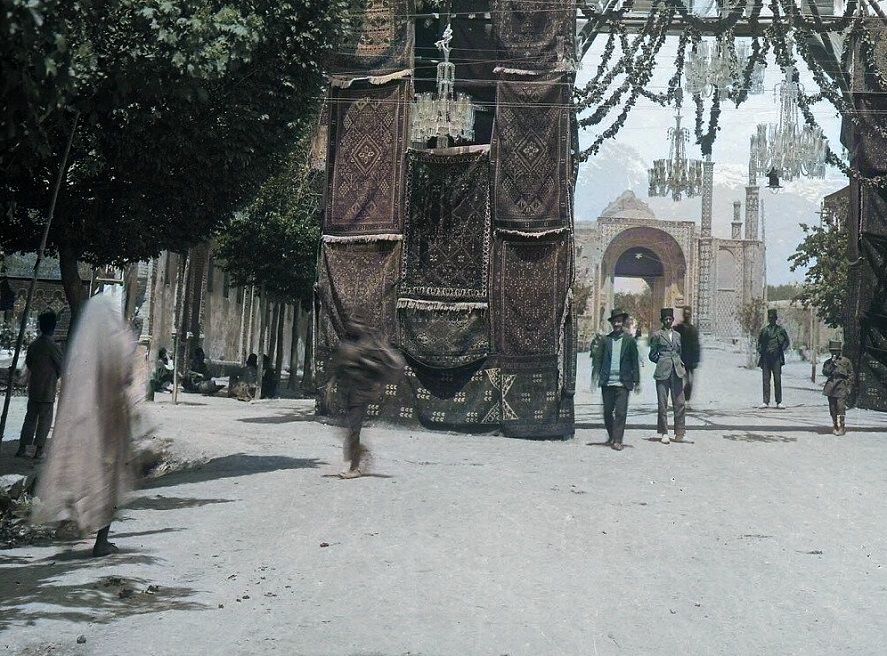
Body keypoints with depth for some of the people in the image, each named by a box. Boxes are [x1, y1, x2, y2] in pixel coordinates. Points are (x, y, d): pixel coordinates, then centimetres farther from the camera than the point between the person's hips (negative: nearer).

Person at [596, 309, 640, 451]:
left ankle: (617, 441, -2)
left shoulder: (630, 340, 3)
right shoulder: (605, 340, 8)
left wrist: (636, 380, 1)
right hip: (607, 382, 2)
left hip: (623, 382, -2)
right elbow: (600, 359, 12)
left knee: (621, 412, -6)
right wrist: (599, 376, 4)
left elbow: (635, 361, 4)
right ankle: (611, 435, 29)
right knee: (607, 411, 10)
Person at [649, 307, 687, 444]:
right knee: (663, 403, -2)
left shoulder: (677, 335, 17)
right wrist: (664, 362, 0)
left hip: (677, 371, 4)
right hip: (663, 372, -4)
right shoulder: (657, 335, 4)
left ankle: (679, 432, 5)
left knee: (679, 403, -1)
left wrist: (680, 364, 9)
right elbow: (652, 355, 6)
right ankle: (664, 433, 5)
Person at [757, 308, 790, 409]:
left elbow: (786, 342, 9)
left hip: (776, 358, -2)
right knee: (766, 380, 0)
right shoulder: (764, 330, 12)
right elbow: (759, 343, 18)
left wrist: (780, 350, -4)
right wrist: (761, 352, 2)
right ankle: (766, 402, 2)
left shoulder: (781, 329, 7)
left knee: (777, 380, -2)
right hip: (766, 358, 2)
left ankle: (779, 402, 4)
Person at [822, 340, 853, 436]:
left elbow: (851, 375, 8)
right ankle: (835, 427, 12)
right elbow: (825, 373, -1)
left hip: (842, 387, -3)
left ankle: (841, 427, -13)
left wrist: (848, 386, 0)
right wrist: (832, 364, -8)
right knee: (832, 408, 4)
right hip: (831, 387, 3)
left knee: (840, 407, -13)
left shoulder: (846, 361, 8)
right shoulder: (827, 362, 15)